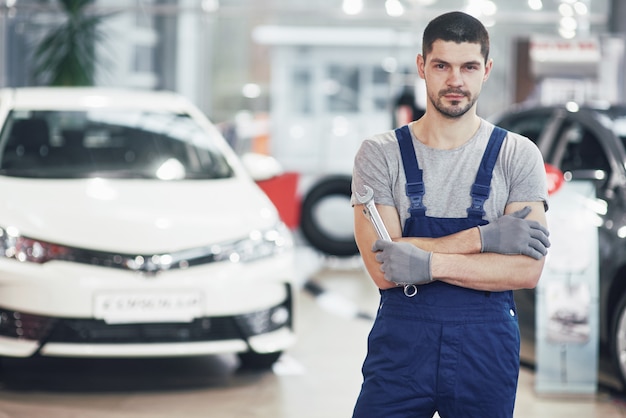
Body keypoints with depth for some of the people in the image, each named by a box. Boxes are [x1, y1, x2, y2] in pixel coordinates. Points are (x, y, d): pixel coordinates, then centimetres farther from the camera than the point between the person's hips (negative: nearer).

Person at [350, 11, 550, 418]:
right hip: (400, 342, 0)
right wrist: (482, 238, -15)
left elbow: (528, 270, -10)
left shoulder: (518, 155, 0)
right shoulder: (380, 154, 0)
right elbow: (382, 268, -11)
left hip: (486, 348, 0)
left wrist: (429, 264, -18)